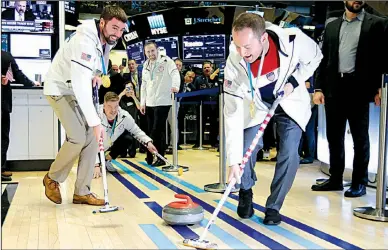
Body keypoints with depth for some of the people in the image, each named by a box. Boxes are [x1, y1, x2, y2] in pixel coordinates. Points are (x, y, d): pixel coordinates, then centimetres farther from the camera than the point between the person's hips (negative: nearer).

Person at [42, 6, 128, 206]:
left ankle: (82, 192, 6)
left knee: (92, 137, -2)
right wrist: (95, 121, -45)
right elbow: (80, 85, -41)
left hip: (79, 90, 8)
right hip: (60, 89, -8)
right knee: (78, 137, -18)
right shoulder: (85, 41, -32)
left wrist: (96, 75, -4)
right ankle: (52, 178, 9)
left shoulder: (107, 39, -5)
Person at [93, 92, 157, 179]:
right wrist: (96, 165, -40)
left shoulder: (124, 116, -23)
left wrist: (148, 142, -25)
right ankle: (100, 163, 12)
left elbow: (136, 131, -8)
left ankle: (107, 159, -2)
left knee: (128, 138, -21)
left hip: (111, 144, 4)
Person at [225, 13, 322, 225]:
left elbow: (314, 58, -7)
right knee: (245, 152, -12)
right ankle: (245, 193, 20)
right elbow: (232, 114, -29)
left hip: (291, 103, 0)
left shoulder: (293, 40, -32)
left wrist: (293, 82, -22)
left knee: (289, 154, -11)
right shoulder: (234, 64, -31)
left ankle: (273, 207, 8)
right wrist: (233, 160, -31)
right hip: (257, 105, 0)